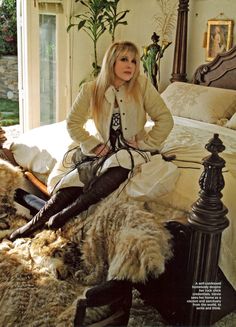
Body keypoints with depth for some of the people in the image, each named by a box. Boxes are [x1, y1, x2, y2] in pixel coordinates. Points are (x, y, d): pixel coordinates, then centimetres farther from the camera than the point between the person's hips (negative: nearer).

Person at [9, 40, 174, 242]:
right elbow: (73, 123, 4)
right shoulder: (91, 90, -5)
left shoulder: (142, 85, -8)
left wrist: (145, 144, -9)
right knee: (74, 179, -23)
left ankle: (67, 213, -28)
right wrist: (94, 145, -5)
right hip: (106, 150, 2)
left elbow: (165, 119, -5)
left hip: (132, 150, -1)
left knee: (121, 161, -36)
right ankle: (33, 224, -15)